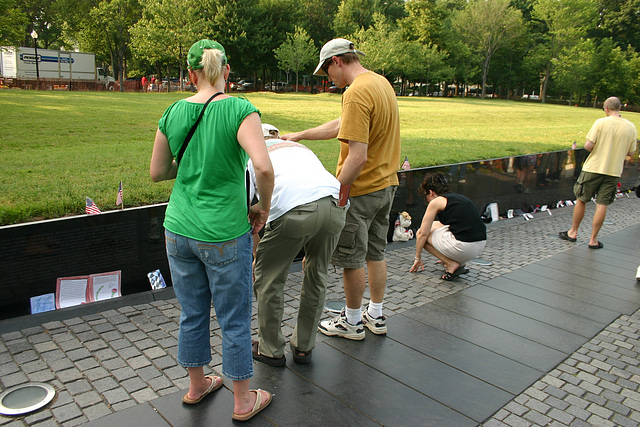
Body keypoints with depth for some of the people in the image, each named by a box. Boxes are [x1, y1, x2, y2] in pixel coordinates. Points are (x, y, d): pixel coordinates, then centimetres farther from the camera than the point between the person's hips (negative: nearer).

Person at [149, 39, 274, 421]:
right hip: (224, 236, -5)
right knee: (235, 321, 11)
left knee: (193, 314, 21)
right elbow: (263, 167, -27)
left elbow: (158, 172, 9)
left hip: (179, 231, 5)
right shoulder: (240, 110, -13)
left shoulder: (174, 112, 1)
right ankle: (243, 402, 29)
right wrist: (264, 206, -10)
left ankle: (197, 386, 42)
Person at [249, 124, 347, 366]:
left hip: (293, 210, -5)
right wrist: (311, 250, 49)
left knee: (268, 278, 17)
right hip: (335, 206, 5)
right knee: (317, 277, 25)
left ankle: (271, 351, 32)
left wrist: (255, 255, 36)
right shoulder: (302, 148, 40)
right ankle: (303, 348, 39)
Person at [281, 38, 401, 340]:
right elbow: (342, 125, 15)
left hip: (360, 190, -9)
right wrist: (300, 136, 16)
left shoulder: (356, 93, -22)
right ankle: (376, 316, 33)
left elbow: (358, 156, -28)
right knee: (375, 252, 19)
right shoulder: (381, 82, 9)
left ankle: (352, 322, 24)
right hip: (386, 184, 9)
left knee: (350, 258, 7)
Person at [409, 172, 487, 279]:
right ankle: (460, 263, 18)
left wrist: (417, 258, 20)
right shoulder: (458, 197, 23)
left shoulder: (436, 202, 1)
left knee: (420, 234, 11)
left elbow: (423, 234, 4)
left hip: (464, 246, -8)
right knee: (434, 225, 27)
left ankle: (452, 265, 3)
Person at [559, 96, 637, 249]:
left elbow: (588, 145, -15)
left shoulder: (601, 122, -10)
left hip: (593, 168, -3)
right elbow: (631, 152, 6)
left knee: (581, 200, 12)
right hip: (613, 171, 3)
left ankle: (573, 232, 23)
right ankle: (593, 240, 10)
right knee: (602, 205, 5)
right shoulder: (631, 127, 0)